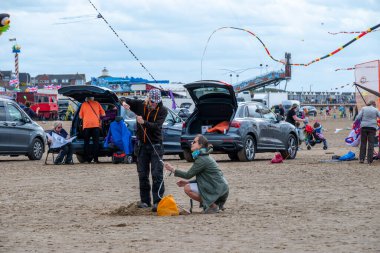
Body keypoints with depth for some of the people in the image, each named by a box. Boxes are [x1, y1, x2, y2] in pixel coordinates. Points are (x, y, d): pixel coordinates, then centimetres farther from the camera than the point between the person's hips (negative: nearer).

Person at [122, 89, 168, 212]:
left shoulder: (162, 110, -8)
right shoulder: (140, 105, 0)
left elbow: (156, 126, -20)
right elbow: (125, 100, 7)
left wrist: (144, 122, -37)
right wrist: (124, 103, -18)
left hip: (156, 145, -3)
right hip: (142, 145, 3)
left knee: (157, 174, -10)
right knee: (142, 175, 7)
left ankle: (157, 201, -13)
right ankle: (145, 201, 15)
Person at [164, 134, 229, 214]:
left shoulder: (202, 159, -15)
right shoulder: (205, 157, 16)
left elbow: (188, 175, -12)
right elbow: (202, 178, 19)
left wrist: (173, 169, -4)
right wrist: (187, 182, 10)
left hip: (218, 189, -10)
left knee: (188, 188, -15)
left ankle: (213, 206, -8)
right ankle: (217, 203, 13)